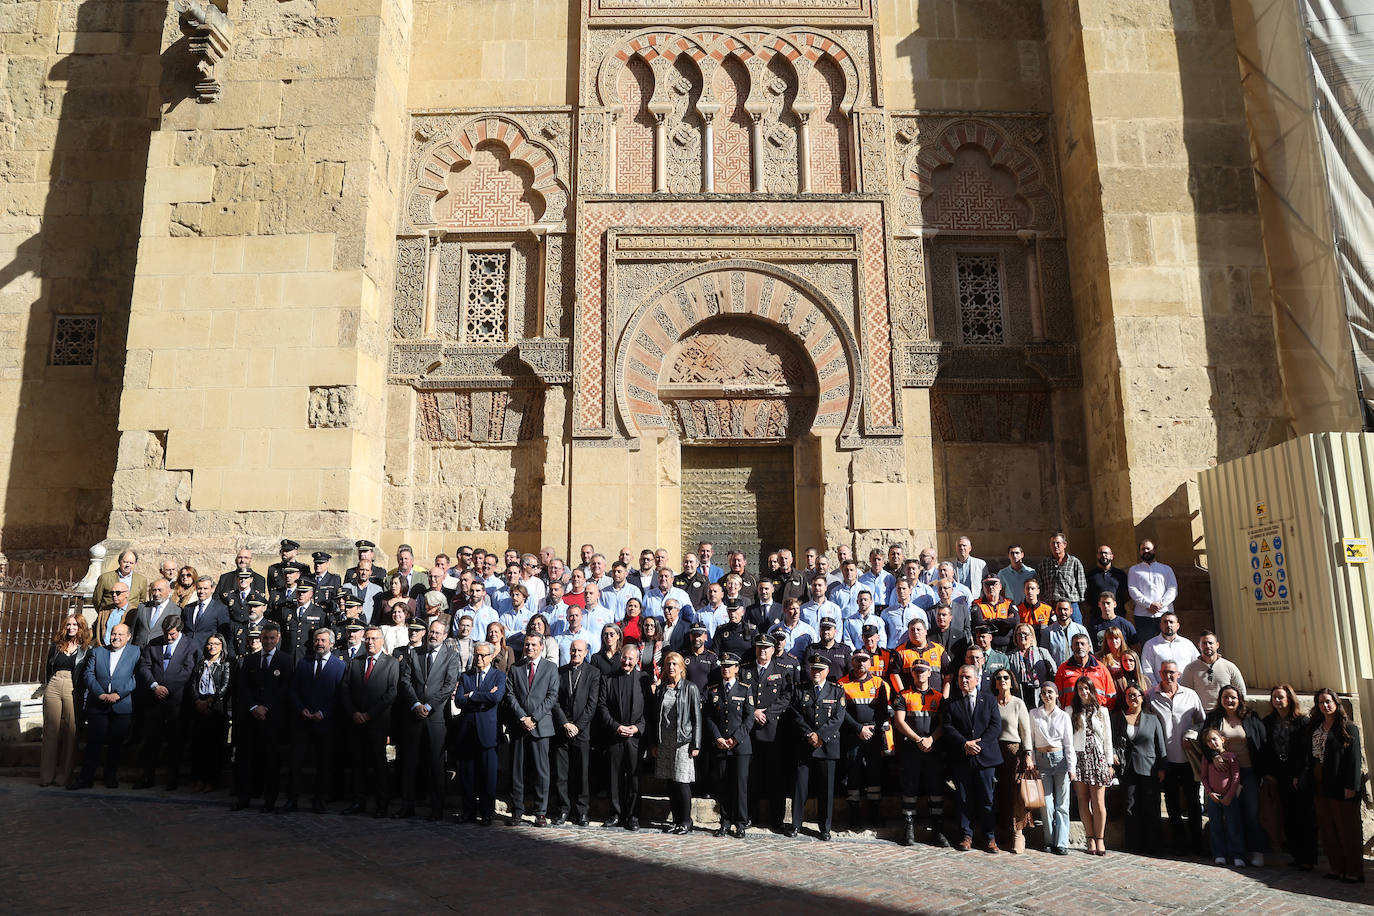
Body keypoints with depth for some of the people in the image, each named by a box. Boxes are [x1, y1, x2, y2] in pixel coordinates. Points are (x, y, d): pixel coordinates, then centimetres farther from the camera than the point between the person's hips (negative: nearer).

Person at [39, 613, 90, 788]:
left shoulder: (86, 649, 5)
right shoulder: (55, 646, 14)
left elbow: (87, 675, 2)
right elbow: (47, 667, 17)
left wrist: (81, 694, -6)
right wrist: (46, 687, 9)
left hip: (73, 691, -3)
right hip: (53, 689, 3)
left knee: (70, 732, -3)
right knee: (50, 730, 1)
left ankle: (64, 776, 3)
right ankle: (46, 775, 7)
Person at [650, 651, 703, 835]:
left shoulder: (690, 688, -1)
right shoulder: (661, 689, 11)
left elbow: (696, 718, -3)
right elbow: (654, 718, 14)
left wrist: (696, 745, -7)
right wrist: (653, 743, 9)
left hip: (683, 742, -4)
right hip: (664, 742, 4)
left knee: (682, 782, -6)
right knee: (670, 783, 7)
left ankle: (686, 821, 7)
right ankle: (676, 820, 17)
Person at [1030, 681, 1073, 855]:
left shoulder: (1064, 716, 4)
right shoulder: (1034, 714, 5)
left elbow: (1069, 744, 4)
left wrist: (1072, 767, -2)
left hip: (1060, 759, -1)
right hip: (1042, 760, 1)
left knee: (1062, 803, -1)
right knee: (1047, 803, 1)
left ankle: (1061, 843, 2)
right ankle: (1050, 841, 11)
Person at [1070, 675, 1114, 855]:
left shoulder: (1102, 711, 13)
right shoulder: (1071, 711, 8)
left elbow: (1108, 738, 13)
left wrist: (1109, 763, 8)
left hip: (1097, 757, 0)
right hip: (1079, 757, 0)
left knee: (1098, 801, -5)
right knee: (1083, 800, -1)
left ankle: (1100, 839, 3)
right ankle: (1091, 839, 5)